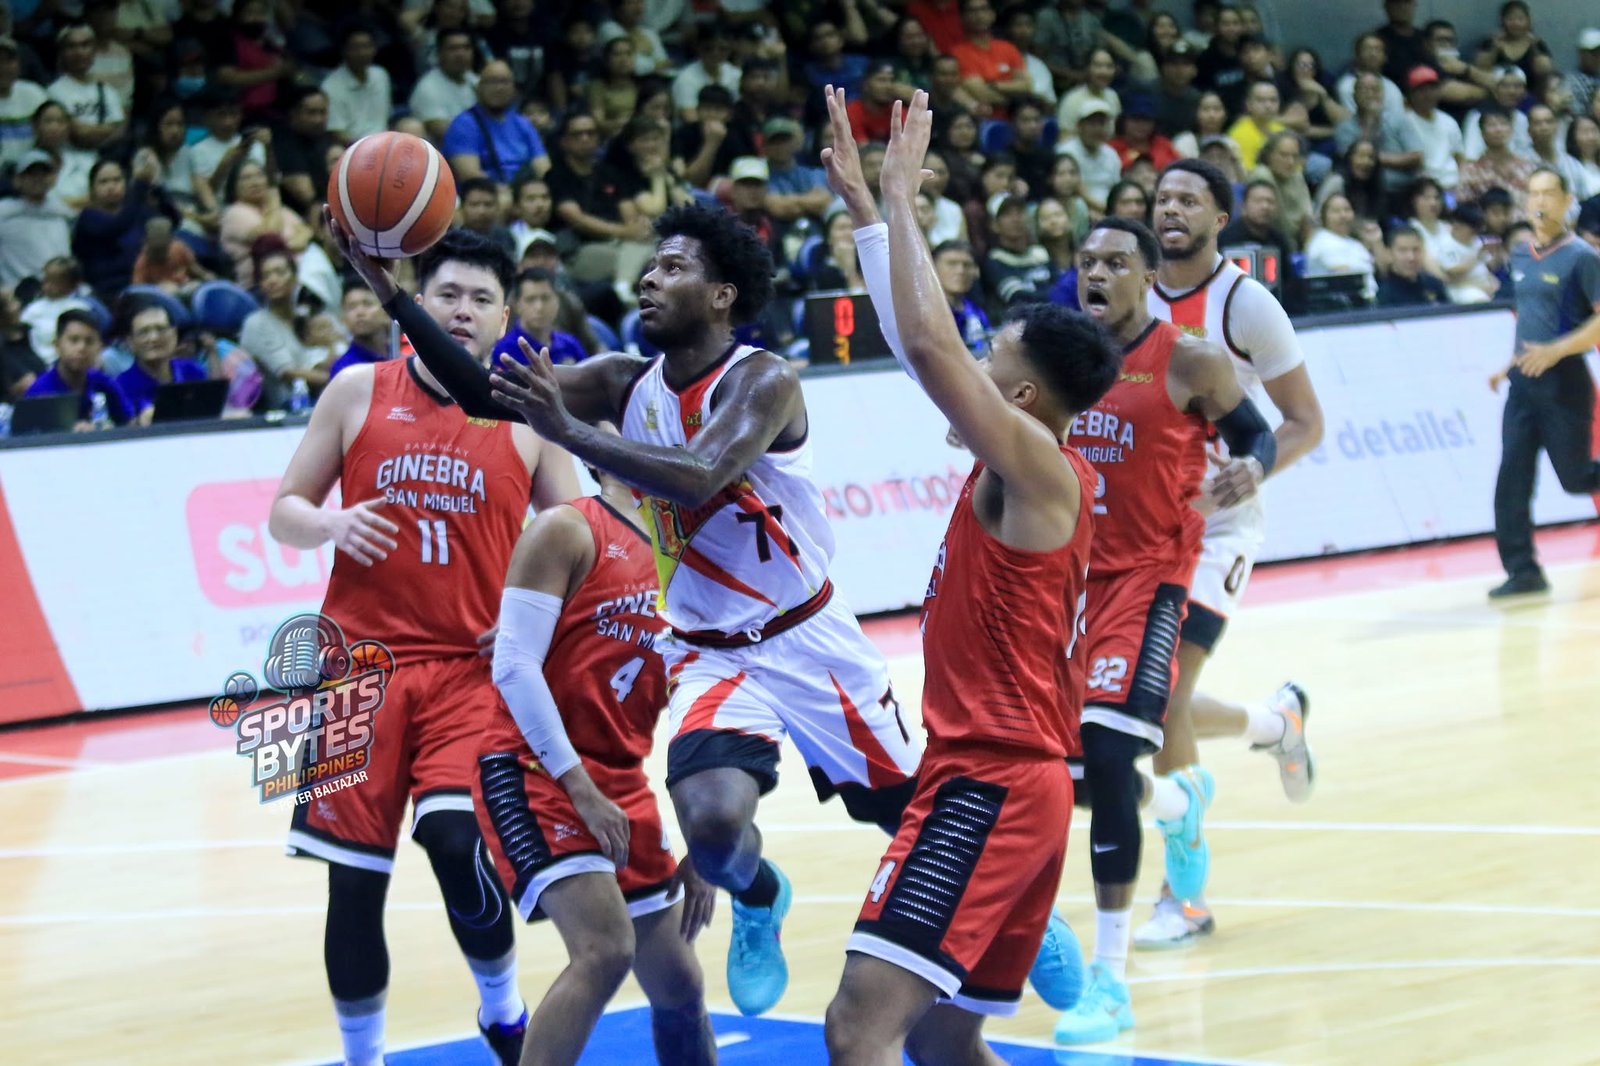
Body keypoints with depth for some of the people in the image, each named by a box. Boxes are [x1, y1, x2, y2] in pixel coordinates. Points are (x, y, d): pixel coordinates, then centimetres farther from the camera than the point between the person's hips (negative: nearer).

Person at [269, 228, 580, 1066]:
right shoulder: (358, 393, 5)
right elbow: (284, 512, 9)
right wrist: (331, 526, -13)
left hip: (474, 667, -1)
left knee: (458, 840, -20)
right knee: (354, 881, 1)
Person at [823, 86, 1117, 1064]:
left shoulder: (1037, 465, -11)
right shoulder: (1029, 468, 14)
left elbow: (926, 343, -21)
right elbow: (926, 344, 21)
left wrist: (900, 196, -11)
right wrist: (864, 202, 21)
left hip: (990, 787, -11)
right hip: (1007, 776, 11)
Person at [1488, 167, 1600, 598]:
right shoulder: (1519, 256, 10)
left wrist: (1555, 351, -24)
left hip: (1563, 381, -6)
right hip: (1524, 381, 6)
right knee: (1512, 480, -3)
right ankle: (1522, 570, 1)